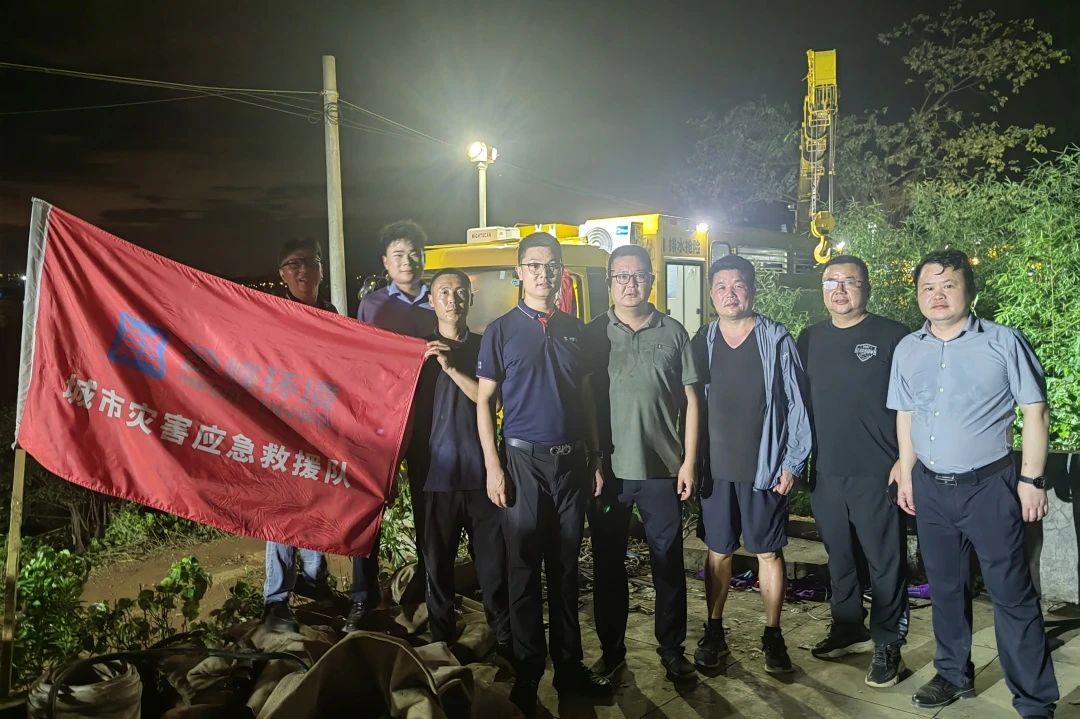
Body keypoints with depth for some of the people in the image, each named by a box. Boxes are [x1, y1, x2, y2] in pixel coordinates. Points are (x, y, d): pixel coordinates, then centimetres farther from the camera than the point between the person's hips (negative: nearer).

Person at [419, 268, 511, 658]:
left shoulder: (485, 346, 8)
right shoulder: (420, 349, 8)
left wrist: (451, 367, -14)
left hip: (481, 471, 0)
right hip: (437, 472, 0)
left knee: (493, 560, 3)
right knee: (437, 562, 5)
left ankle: (506, 639, 18)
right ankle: (442, 640, 21)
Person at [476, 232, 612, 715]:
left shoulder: (574, 330, 9)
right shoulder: (501, 331, -2)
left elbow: (585, 398, 12)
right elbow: (484, 401, -2)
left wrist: (595, 459, 9)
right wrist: (493, 467, -9)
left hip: (572, 460, 3)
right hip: (523, 459, -3)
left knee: (565, 567, 12)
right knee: (524, 568, 5)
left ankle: (569, 666, 24)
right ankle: (527, 674, 18)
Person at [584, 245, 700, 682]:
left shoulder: (673, 333, 4)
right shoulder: (592, 334, 2)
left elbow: (690, 400, 5)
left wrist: (689, 461, -1)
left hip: (663, 469, 0)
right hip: (607, 469, 0)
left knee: (668, 562, 8)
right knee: (607, 563, 11)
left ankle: (672, 648, 25)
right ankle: (611, 647, 26)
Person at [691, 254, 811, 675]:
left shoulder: (777, 340, -4)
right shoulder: (701, 342, 3)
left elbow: (796, 404, -3)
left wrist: (792, 462, -6)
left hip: (764, 466, -2)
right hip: (715, 466, 2)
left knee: (768, 552, 8)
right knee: (718, 551, 11)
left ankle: (773, 636, 22)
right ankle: (714, 632, 24)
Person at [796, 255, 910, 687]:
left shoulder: (892, 336, -5)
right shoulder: (810, 338, 9)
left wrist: (906, 459, -10)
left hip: (876, 472, -4)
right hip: (826, 472, 5)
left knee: (884, 561, 3)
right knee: (838, 556, 16)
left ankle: (887, 644, 17)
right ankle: (847, 629, 31)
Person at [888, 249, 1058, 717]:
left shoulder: (1004, 342, -8)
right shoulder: (907, 350, 5)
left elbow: (1035, 412, -6)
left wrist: (1032, 479, -8)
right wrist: (906, 475, 11)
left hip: (989, 485, -4)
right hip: (930, 487, 5)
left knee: (1011, 594, 1)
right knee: (944, 587, 16)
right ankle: (954, 674, 33)